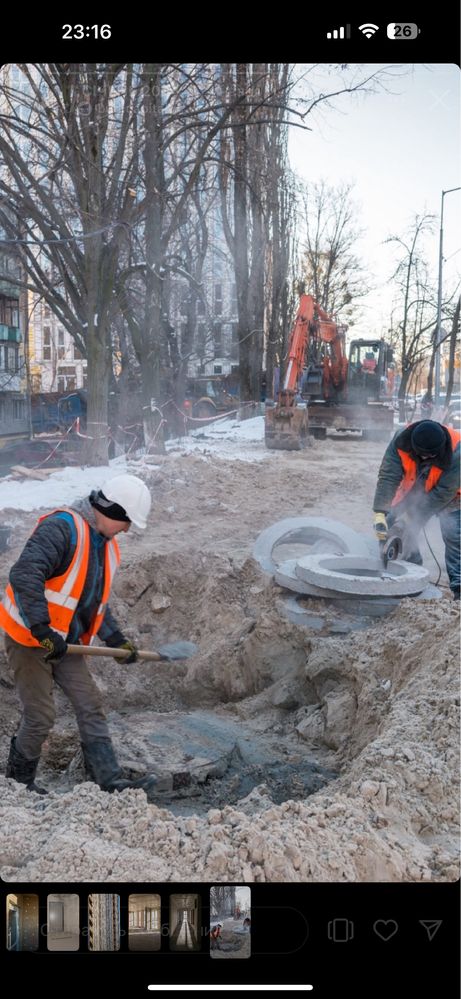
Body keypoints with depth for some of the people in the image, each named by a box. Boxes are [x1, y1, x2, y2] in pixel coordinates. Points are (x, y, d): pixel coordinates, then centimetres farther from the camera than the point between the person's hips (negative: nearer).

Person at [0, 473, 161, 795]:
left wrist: (116, 640, 13)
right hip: (30, 640, -8)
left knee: (91, 708, 2)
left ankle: (111, 783, 4)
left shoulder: (106, 544, 9)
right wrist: (43, 631, -33)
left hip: (66, 644, 8)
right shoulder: (61, 527, -21)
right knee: (41, 716, -1)